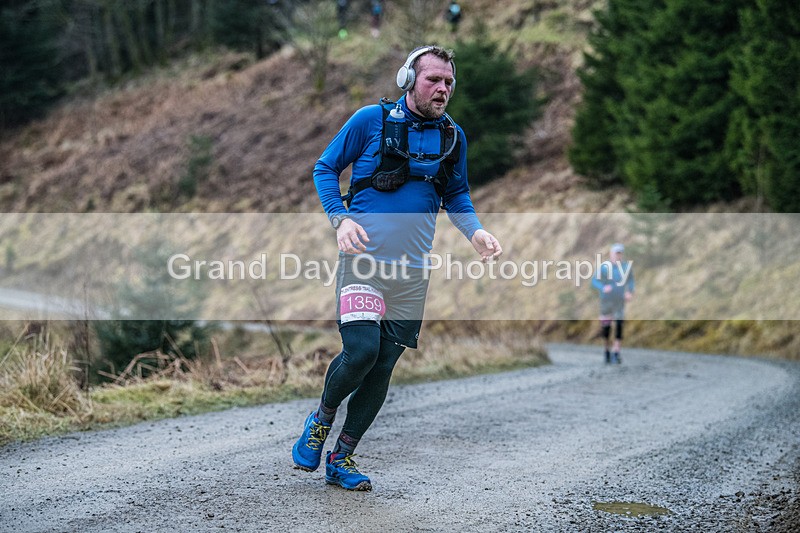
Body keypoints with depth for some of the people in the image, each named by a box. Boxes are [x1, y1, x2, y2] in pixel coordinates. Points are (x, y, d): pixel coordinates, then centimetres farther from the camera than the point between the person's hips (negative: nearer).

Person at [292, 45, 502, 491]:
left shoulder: (453, 136, 8)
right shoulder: (371, 120, -3)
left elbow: (457, 194, 20)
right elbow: (325, 169, 4)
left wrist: (475, 231, 0)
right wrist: (340, 219, -12)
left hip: (412, 270, 4)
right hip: (363, 258, -4)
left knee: (383, 368, 4)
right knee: (361, 351, -20)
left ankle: (341, 459, 18)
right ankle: (322, 419, 10)